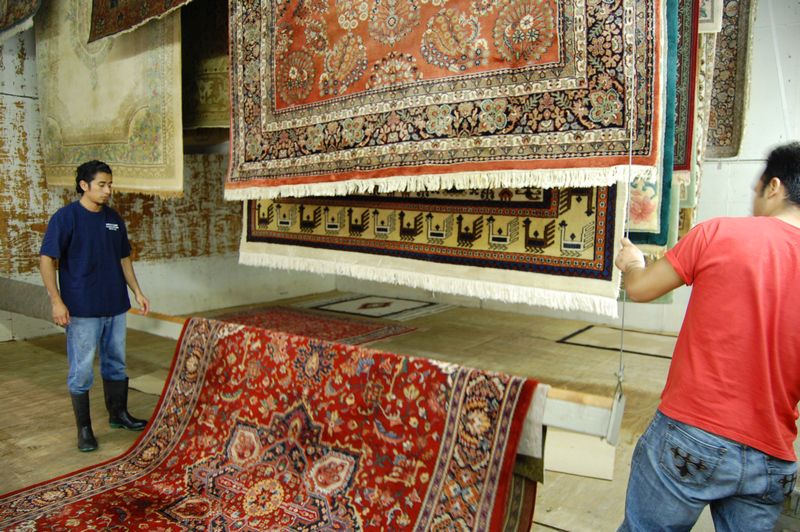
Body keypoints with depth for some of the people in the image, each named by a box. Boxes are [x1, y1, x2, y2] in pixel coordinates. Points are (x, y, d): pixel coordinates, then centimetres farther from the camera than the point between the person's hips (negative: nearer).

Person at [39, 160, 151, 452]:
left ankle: (118, 413, 31)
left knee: (115, 362, 16)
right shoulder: (66, 217, -9)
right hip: (82, 308, -6)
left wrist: (137, 291, 10)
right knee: (82, 370, 3)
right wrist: (56, 301, -16)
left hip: (115, 306, 6)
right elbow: (46, 260, -10)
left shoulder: (113, 218, 7)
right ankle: (84, 429, 15)